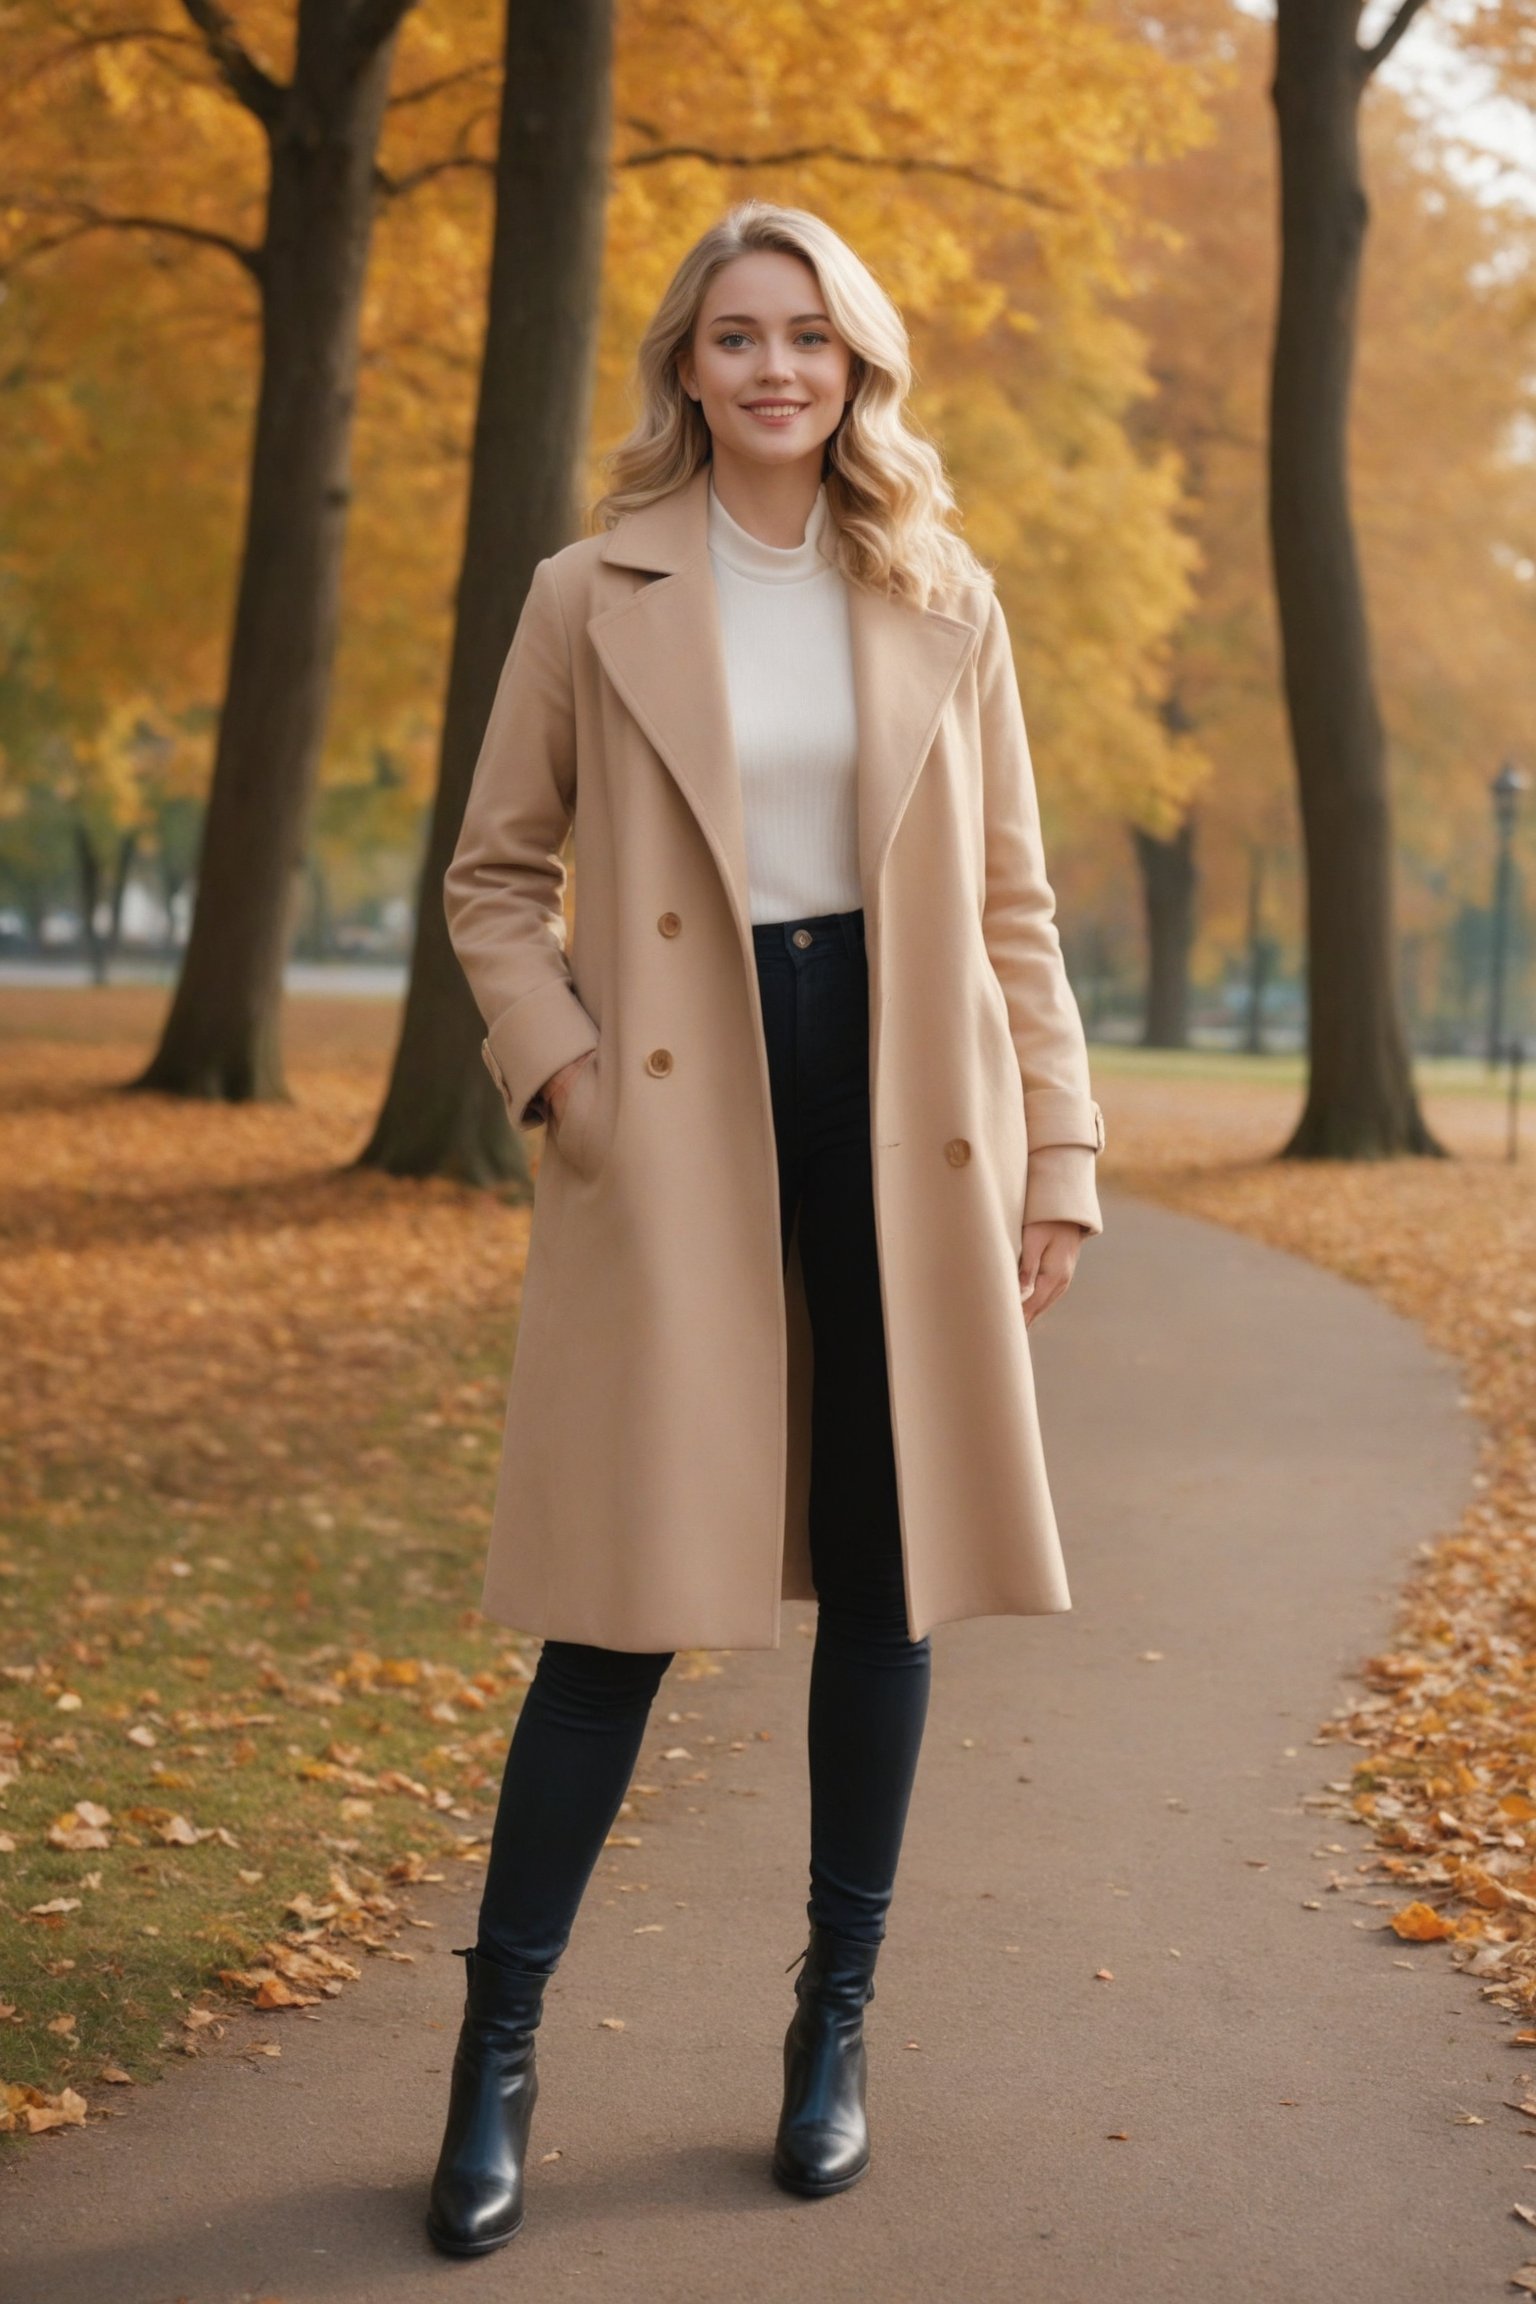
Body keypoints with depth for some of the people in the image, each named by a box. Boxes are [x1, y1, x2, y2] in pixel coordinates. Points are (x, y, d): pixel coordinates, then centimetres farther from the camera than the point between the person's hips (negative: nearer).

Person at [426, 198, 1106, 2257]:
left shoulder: (944, 603, 8)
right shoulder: (593, 598, 3)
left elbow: (1009, 902, 9)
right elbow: (496, 876, 8)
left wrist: (1059, 1155, 4)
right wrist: (555, 1071, -8)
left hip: (899, 1115, 2)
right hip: (676, 1127, -2)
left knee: (884, 1576, 6)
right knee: (631, 1589, -3)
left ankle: (837, 2025, 22)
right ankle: (499, 2049, 11)